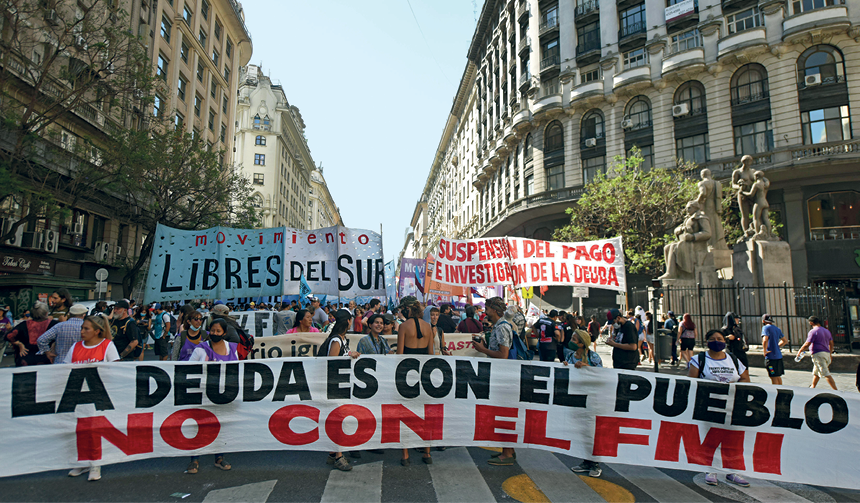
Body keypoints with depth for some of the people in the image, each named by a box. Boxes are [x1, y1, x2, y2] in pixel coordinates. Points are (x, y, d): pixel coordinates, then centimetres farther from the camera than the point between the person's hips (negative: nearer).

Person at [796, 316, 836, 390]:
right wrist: (829, 354, 28)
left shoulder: (813, 331, -10)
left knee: (826, 374, -9)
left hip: (818, 354, -9)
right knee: (816, 372, 20)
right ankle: (812, 387, 29)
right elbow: (831, 344, 20)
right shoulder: (827, 331, 16)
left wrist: (800, 350, 0)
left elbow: (807, 344, -14)